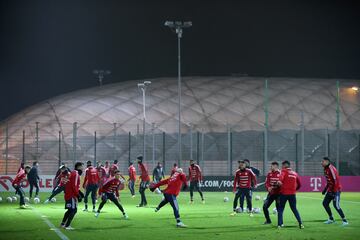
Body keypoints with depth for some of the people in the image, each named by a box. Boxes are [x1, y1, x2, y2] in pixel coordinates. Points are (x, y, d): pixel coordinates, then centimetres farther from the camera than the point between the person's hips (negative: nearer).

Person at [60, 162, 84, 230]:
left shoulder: (73, 173, 17)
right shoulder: (76, 174, -15)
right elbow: (74, 186, -21)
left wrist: (79, 192, 18)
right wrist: (78, 195, -19)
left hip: (68, 194, 10)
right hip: (72, 195, -10)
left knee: (70, 210, 20)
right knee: (74, 210, -7)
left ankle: (63, 224, 28)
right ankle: (67, 225, -9)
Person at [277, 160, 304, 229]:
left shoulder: (284, 171, 1)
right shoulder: (295, 173, 15)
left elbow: (281, 175, -22)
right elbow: (299, 184, 21)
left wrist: (279, 181, -31)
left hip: (284, 193, -4)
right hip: (292, 194, 4)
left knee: (280, 209, 7)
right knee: (294, 209, 14)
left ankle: (280, 224, -1)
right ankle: (300, 223, 1)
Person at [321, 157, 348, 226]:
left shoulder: (331, 169, -19)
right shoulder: (325, 169, 11)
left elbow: (336, 180, -23)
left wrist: (334, 191, -24)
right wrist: (325, 189, 19)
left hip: (336, 190, -10)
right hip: (330, 190, 10)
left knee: (336, 205, -13)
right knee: (325, 203, 11)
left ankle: (345, 221, -5)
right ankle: (331, 219, 24)